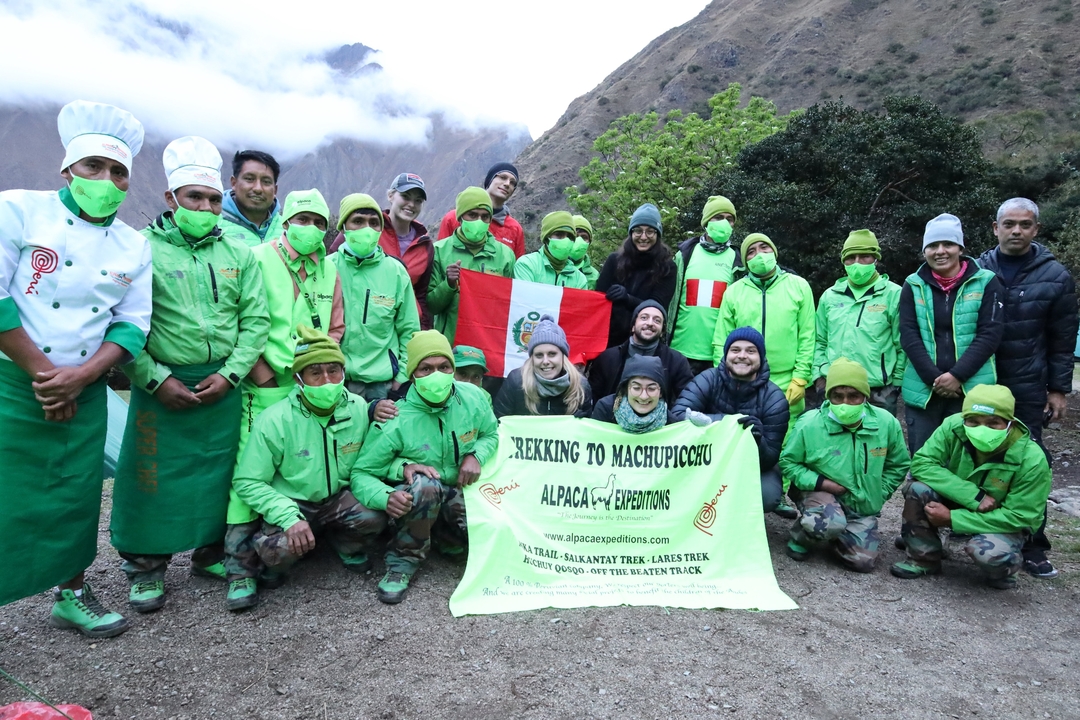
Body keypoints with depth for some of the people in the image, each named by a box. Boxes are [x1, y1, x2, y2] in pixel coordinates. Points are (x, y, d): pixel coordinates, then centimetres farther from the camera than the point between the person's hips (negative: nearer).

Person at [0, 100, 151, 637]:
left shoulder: (134, 246, 5)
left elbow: (133, 324, 3)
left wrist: (78, 375, -11)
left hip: (83, 394, 4)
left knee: (76, 496, 14)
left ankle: (72, 594, 34)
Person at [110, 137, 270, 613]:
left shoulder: (238, 254, 7)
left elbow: (255, 319, 4)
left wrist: (229, 374, -5)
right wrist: (156, 379, -12)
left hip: (224, 385, 3)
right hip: (163, 386, -3)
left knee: (220, 471, 11)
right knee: (153, 477, 4)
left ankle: (211, 553, 30)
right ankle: (145, 567, 22)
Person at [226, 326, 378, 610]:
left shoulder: (359, 408, -9)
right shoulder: (275, 420, -20)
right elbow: (247, 482, -16)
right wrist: (289, 517, -28)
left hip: (338, 499, 3)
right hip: (290, 503, -3)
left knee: (375, 515, -26)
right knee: (284, 547, -33)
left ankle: (346, 544, 11)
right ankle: (244, 565, 5)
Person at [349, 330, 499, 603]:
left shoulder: (473, 397, -13)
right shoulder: (395, 420, -24)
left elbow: (491, 434, 7)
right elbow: (361, 473, -20)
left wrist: (476, 456, -15)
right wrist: (385, 497, -41)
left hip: (459, 491, 4)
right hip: (415, 497, -3)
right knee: (425, 484, -39)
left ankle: (439, 535, 11)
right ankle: (403, 563, -17)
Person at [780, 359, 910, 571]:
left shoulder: (886, 423, -11)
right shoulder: (809, 424, -21)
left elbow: (899, 465, 6)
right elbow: (788, 462, -7)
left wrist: (878, 494, -1)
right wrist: (819, 482, -19)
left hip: (863, 505, 4)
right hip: (820, 493, -4)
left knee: (862, 562, -4)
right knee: (830, 523, -36)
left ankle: (835, 535, 29)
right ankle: (800, 537, 0)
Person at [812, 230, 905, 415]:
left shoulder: (894, 294, -2)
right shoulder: (829, 296, 10)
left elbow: (904, 345, -2)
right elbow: (820, 341, 15)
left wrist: (896, 383, -4)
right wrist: (819, 374, 5)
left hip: (880, 393, -3)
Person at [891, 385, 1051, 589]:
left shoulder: (1032, 459, -27)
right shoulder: (954, 427, -23)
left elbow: (1018, 517, -24)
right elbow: (921, 463, -24)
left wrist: (951, 518, -29)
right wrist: (974, 496, -33)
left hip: (1003, 523, -3)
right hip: (957, 503, 3)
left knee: (989, 553, -36)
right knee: (918, 488, -27)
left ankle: (1000, 569, 4)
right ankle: (924, 558, -5)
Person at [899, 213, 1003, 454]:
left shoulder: (986, 283, 2)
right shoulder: (914, 285, 5)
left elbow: (990, 335, -5)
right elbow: (908, 336, -2)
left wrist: (958, 375, -14)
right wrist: (933, 378, -12)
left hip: (971, 389, -1)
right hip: (923, 390, 1)